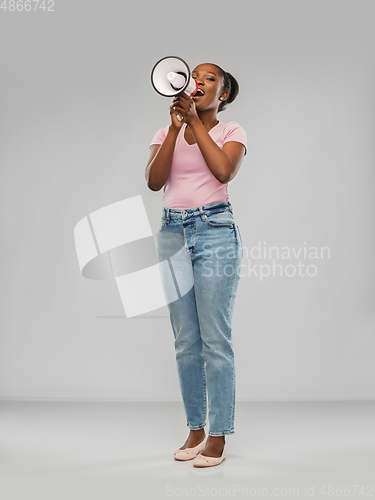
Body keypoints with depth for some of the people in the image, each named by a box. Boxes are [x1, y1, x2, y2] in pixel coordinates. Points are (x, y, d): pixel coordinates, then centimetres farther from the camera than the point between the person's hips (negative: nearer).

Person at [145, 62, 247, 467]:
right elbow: (154, 181, -4)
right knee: (185, 341, 8)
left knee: (215, 340, -4)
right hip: (173, 232, 4)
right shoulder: (165, 134, 13)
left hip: (215, 232, -4)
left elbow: (223, 170, -16)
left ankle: (218, 436, 5)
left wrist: (196, 120, -10)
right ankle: (195, 429, 19)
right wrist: (176, 127, -10)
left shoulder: (231, 132, 5)